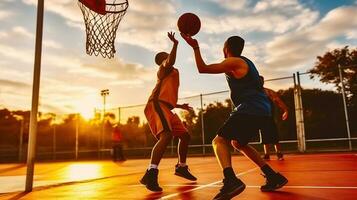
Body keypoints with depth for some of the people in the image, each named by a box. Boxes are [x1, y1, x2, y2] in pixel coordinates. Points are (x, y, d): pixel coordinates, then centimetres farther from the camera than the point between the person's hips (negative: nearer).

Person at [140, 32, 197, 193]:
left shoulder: (167, 72, 33)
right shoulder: (165, 67, 7)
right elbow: (171, 61, -22)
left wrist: (180, 106, 40)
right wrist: (175, 43, -19)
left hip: (165, 107, 10)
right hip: (157, 105, -10)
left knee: (185, 135, 16)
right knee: (166, 135, -32)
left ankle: (181, 167, 32)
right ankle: (151, 174, -38)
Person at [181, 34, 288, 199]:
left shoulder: (234, 62, -5)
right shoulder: (245, 62, 22)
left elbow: (202, 69, -9)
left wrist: (195, 47, 0)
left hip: (250, 110, -10)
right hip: (260, 110, 10)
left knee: (219, 141, -12)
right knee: (238, 143, 23)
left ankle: (231, 180, -34)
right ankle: (273, 177, 22)